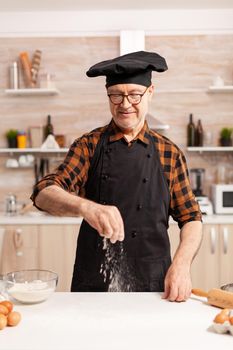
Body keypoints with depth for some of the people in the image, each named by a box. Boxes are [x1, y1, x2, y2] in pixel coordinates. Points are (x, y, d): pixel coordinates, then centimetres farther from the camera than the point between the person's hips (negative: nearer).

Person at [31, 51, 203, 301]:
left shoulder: (169, 153, 3)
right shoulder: (88, 146, 0)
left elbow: (191, 218, 6)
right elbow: (43, 195, -12)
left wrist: (181, 264, -13)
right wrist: (86, 207, -32)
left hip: (154, 285, 1)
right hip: (93, 284, 0)